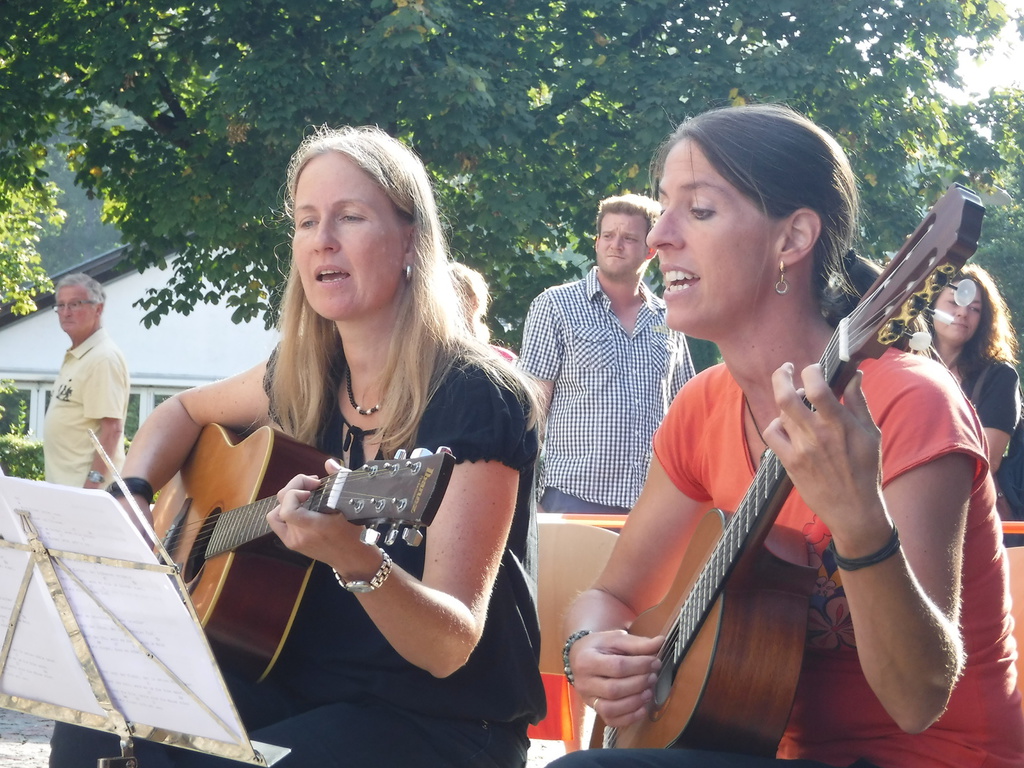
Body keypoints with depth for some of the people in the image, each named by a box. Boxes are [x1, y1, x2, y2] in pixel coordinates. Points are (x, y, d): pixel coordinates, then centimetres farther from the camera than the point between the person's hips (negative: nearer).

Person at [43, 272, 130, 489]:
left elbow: (112, 428, -20)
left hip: (84, 487, -10)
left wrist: (93, 483, -25)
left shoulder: (103, 358, -13)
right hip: (65, 484, 10)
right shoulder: (74, 357, 17)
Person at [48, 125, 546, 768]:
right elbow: (185, 411, 26)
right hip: (300, 684, 6)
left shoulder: (479, 396, -15)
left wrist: (355, 559, -40)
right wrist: (131, 495, 6)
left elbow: (452, 647, -21)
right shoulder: (305, 378, 3)